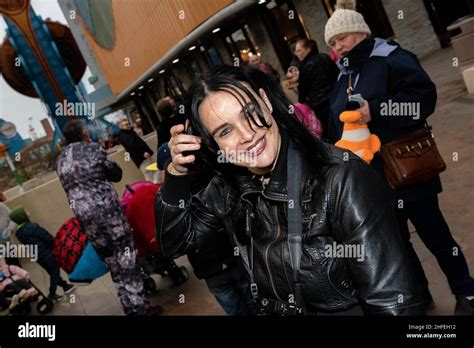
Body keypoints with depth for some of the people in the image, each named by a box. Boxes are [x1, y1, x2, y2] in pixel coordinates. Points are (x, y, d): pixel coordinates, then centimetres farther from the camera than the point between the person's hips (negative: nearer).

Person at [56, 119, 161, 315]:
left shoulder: (60, 162, 12)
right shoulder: (93, 149, -4)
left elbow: (71, 188, 17)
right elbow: (116, 174, 5)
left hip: (85, 218, 5)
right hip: (107, 211, -5)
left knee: (112, 263, 12)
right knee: (126, 259, 3)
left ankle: (131, 307, 19)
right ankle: (140, 307, 8)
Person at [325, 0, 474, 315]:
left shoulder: (392, 59, -8)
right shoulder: (343, 80, 12)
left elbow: (424, 97, -22)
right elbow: (336, 131, 15)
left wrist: (376, 109, -30)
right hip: (372, 180, 6)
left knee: (434, 234, 8)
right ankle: (419, 295, 36)